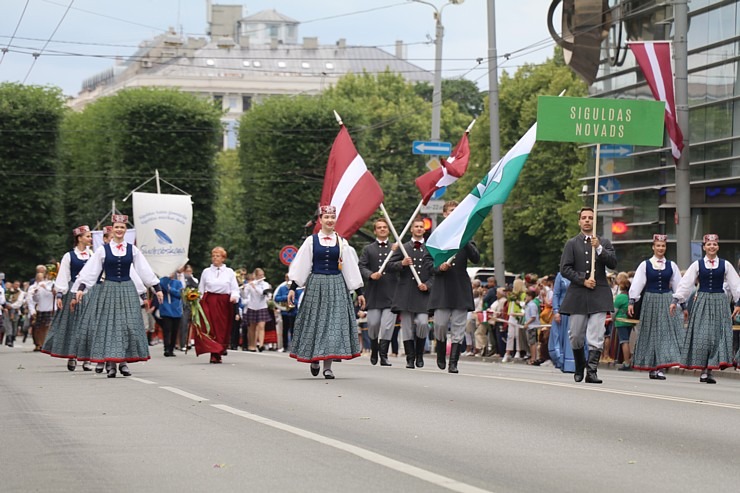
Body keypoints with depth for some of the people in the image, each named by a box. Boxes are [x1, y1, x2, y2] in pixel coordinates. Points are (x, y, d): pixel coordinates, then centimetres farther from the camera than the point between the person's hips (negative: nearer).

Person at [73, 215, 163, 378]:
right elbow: (90, 271, -2)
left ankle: (124, 361, 6)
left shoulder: (132, 250, 5)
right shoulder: (103, 250, 1)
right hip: (109, 290, -1)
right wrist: (81, 288, -11)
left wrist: (157, 288, 2)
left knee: (128, 326, -2)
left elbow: (145, 270, 5)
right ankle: (110, 364, -1)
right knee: (109, 325, -3)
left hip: (127, 291, 1)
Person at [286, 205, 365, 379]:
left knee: (333, 323, -4)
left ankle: (327, 366, -1)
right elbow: (300, 265, 2)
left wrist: (359, 292, 6)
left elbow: (351, 267, 8)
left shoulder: (341, 242, 6)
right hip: (316, 285, -1)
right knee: (315, 323, 3)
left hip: (337, 286, 1)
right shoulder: (312, 241, 3)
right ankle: (314, 358, 24)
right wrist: (292, 287, -5)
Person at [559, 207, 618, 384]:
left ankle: (592, 371, -11)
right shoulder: (572, 244, 8)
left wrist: (599, 248, -12)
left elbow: (613, 263, -1)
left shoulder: (604, 243, 12)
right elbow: (565, 268, 0)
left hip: (599, 295, 0)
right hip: (577, 295, 0)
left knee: (596, 337, -10)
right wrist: (583, 280, -10)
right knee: (576, 336, 5)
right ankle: (579, 367, 26)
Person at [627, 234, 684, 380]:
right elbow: (637, 284, -2)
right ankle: (652, 367, 13)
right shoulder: (645, 265, 2)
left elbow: (678, 286, 9)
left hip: (667, 301, 1)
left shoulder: (671, 265, 7)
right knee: (651, 334, 4)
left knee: (666, 333, -7)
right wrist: (632, 301, -11)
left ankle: (659, 367, -8)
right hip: (650, 301, -1)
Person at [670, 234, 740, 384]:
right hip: (702, 301, -1)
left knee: (717, 335, -3)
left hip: (720, 302, 1)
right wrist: (675, 300, -6)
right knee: (701, 335, -5)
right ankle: (704, 369, 2)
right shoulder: (697, 265, 4)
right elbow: (685, 283, 1)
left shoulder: (725, 265, 6)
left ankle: (708, 371, 1)